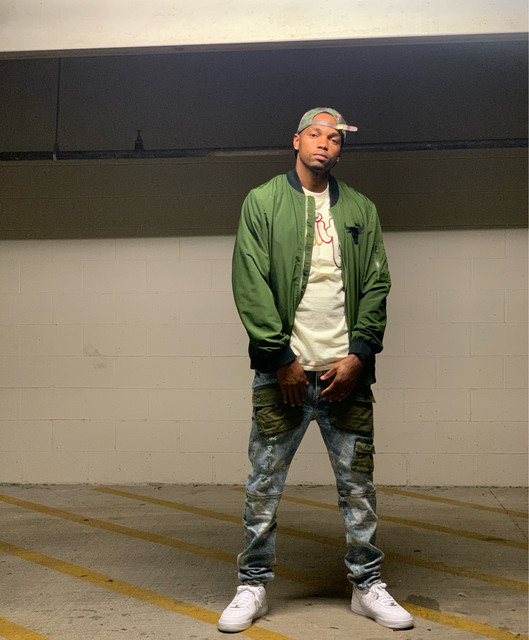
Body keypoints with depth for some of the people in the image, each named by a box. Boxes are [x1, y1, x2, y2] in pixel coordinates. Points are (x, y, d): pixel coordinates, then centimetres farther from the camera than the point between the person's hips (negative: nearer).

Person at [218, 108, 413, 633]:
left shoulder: (361, 210, 13)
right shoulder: (262, 202, 4)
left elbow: (376, 286, 7)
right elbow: (249, 284, -4)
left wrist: (359, 355, -6)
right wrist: (282, 359, -10)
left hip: (347, 372, 2)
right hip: (282, 372, -2)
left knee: (358, 484, 8)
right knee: (263, 486, 3)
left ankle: (367, 585, 21)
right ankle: (253, 586, 16)